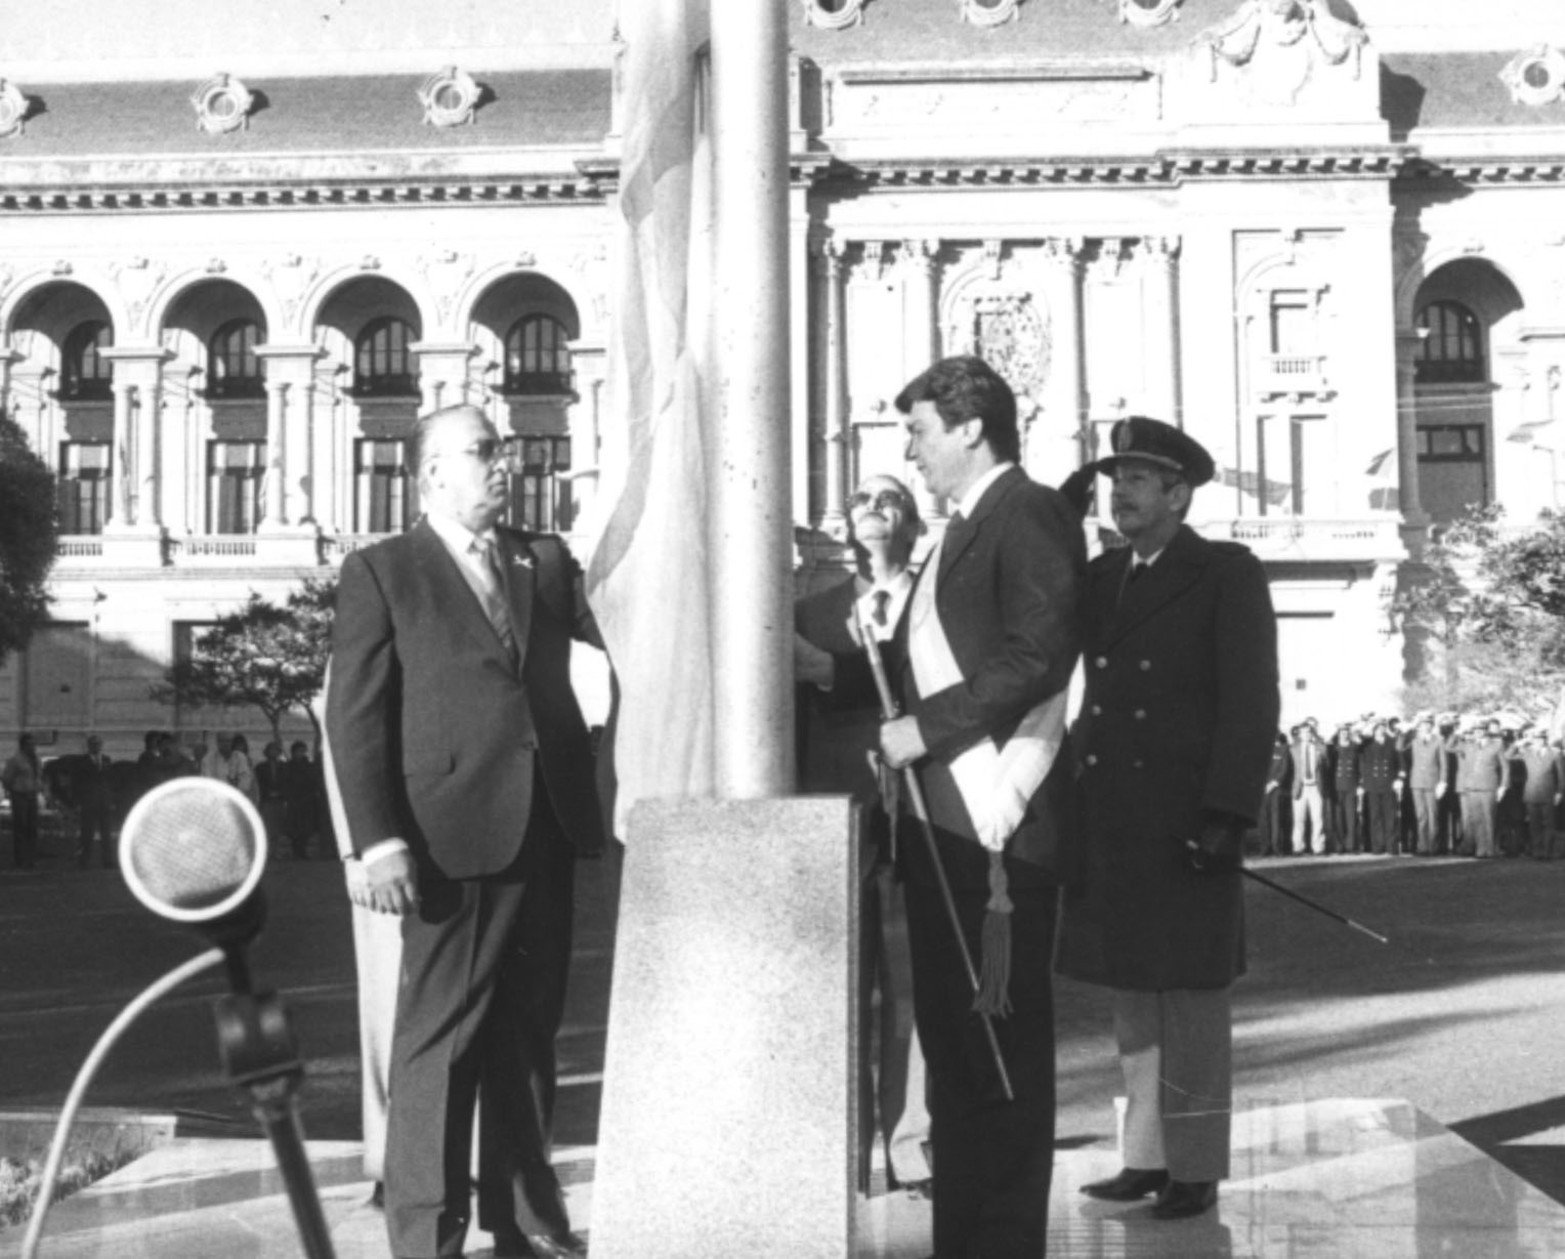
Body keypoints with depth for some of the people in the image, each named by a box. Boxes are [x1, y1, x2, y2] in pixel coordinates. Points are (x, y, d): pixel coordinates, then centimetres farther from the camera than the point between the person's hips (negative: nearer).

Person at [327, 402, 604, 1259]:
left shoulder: (544, 561, 16)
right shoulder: (381, 573, 1)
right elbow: (355, 716, -4)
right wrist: (379, 840, -13)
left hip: (546, 826, 5)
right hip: (455, 834, -5)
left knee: (528, 1029, 14)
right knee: (441, 1038, 0)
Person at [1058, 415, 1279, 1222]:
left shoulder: (1228, 575, -4)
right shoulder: (1099, 578, 14)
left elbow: (1251, 702, -11)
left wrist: (1227, 816, -16)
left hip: (1187, 818, -5)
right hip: (1107, 820, 6)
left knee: (1191, 997, 3)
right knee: (1130, 992, 11)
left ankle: (1196, 1168, 13)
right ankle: (1146, 1156, 21)